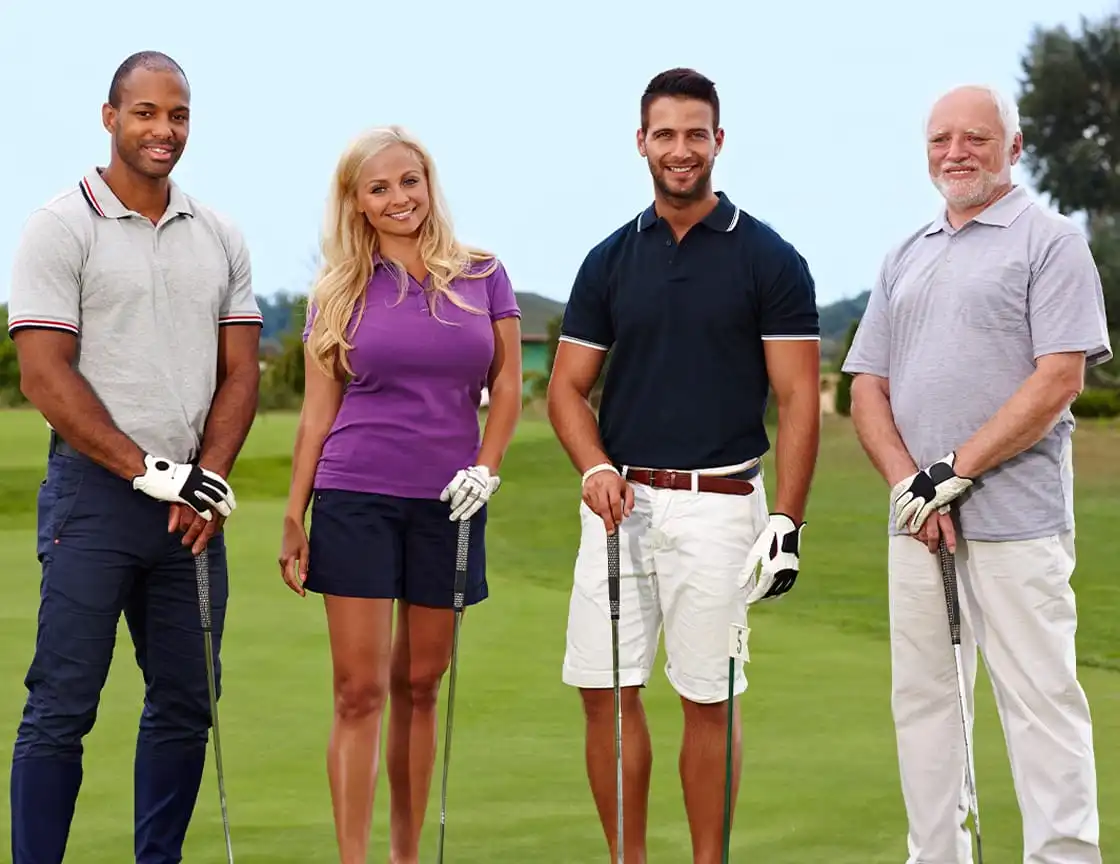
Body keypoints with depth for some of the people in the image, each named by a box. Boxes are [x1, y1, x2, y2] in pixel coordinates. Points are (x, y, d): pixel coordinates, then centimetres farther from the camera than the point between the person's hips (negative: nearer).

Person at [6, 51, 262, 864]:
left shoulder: (220, 238, 11)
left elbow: (240, 371, 11)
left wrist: (207, 477, -4)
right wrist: (147, 470, -14)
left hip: (195, 505, 5)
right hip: (95, 493, -5)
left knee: (185, 705, 8)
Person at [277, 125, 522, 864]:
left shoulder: (484, 277, 5)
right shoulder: (340, 293, 4)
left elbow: (507, 387, 7)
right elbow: (318, 411, 6)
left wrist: (486, 469, -7)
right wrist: (294, 517, 3)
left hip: (447, 504, 1)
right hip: (355, 498, -1)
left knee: (419, 686, 7)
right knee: (360, 690, -5)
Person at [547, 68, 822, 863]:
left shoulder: (769, 260, -2)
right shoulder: (611, 260, 8)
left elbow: (798, 398, -4)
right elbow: (569, 386, 10)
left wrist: (787, 522, -12)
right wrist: (595, 468, -9)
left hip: (718, 504, -3)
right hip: (622, 500, 4)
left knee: (707, 700, 1)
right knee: (606, 690, 2)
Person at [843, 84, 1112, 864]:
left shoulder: (1050, 242, -1)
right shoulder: (906, 258, 18)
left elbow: (1057, 381, -11)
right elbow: (868, 387, 14)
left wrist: (955, 472, -14)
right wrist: (909, 484, -4)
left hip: (1015, 521, -6)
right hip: (916, 520, 6)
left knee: (1039, 699, -7)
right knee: (923, 698, 8)